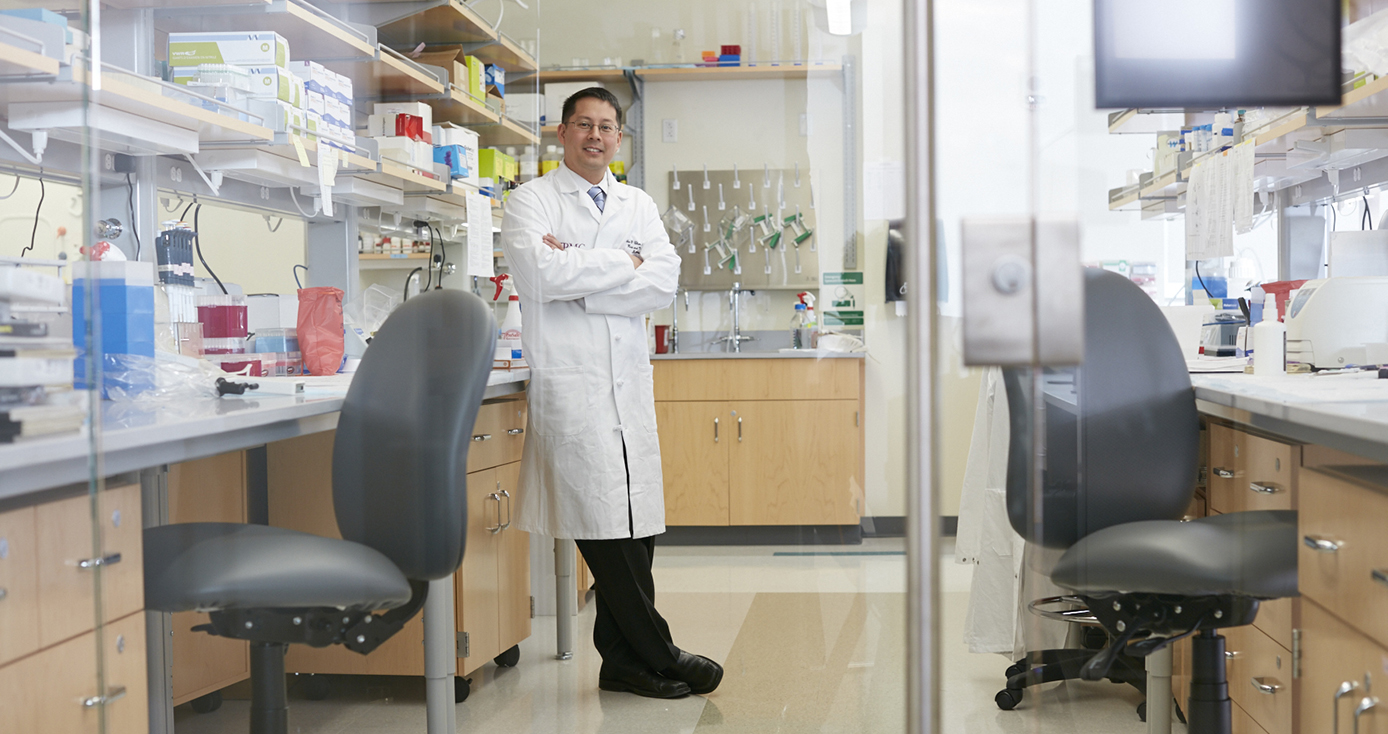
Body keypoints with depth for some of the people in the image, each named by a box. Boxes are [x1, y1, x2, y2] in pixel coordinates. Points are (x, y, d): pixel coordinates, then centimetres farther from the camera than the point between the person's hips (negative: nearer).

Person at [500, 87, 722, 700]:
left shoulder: (638, 206, 18)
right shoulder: (532, 200, 5)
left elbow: (664, 281, 1)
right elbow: (541, 272, -14)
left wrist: (579, 273, -8)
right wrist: (623, 263, -4)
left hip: (631, 382, 5)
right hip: (569, 383, -5)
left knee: (638, 527, 3)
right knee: (605, 527, -7)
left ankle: (623, 660, 14)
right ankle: (657, 655, 6)